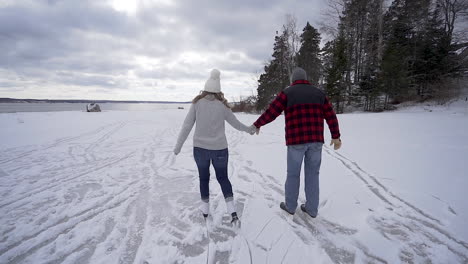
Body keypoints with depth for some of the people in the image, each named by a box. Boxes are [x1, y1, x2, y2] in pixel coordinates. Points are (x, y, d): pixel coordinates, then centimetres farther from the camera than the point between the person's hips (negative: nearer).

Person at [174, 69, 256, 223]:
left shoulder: (197, 103, -5)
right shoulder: (223, 106, -4)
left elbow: (187, 126, -6)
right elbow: (236, 124, 6)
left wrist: (178, 146, 2)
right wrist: (249, 129, 24)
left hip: (200, 148, 0)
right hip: (220, 148, 0)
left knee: (204, 178, 19)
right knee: (223, 177, 16)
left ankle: (205, 209, 30)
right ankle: (232, 210, 7)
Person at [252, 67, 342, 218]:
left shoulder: (287, 93, 0)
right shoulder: (318, 93, 11)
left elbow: (270, 113, -5)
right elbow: (331, 116, 10)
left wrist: (257, 125, 10)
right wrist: (336, 136, 18)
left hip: (296, 140, -3)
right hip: (316, 140, 4)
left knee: (293, 174, 11)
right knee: (312, 174, 13)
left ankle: (290, 206, 25)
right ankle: (311, 208, 22)